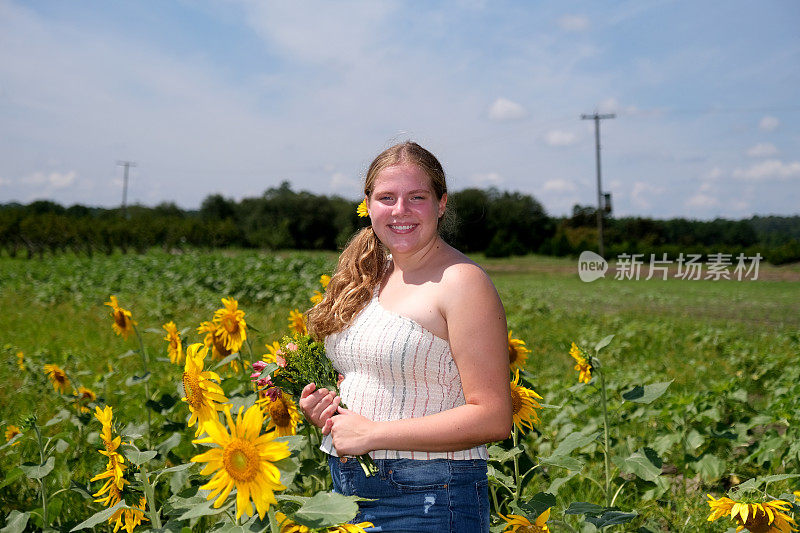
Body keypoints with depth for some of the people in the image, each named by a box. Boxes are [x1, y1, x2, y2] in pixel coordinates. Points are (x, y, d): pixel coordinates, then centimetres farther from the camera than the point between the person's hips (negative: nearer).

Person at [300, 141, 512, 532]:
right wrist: (323, 406, -1)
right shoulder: (371, 277, 8)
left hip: (425, 501, -7)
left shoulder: (461, 283, -14)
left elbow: (493, 419, -19)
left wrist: (371, 434, -19)